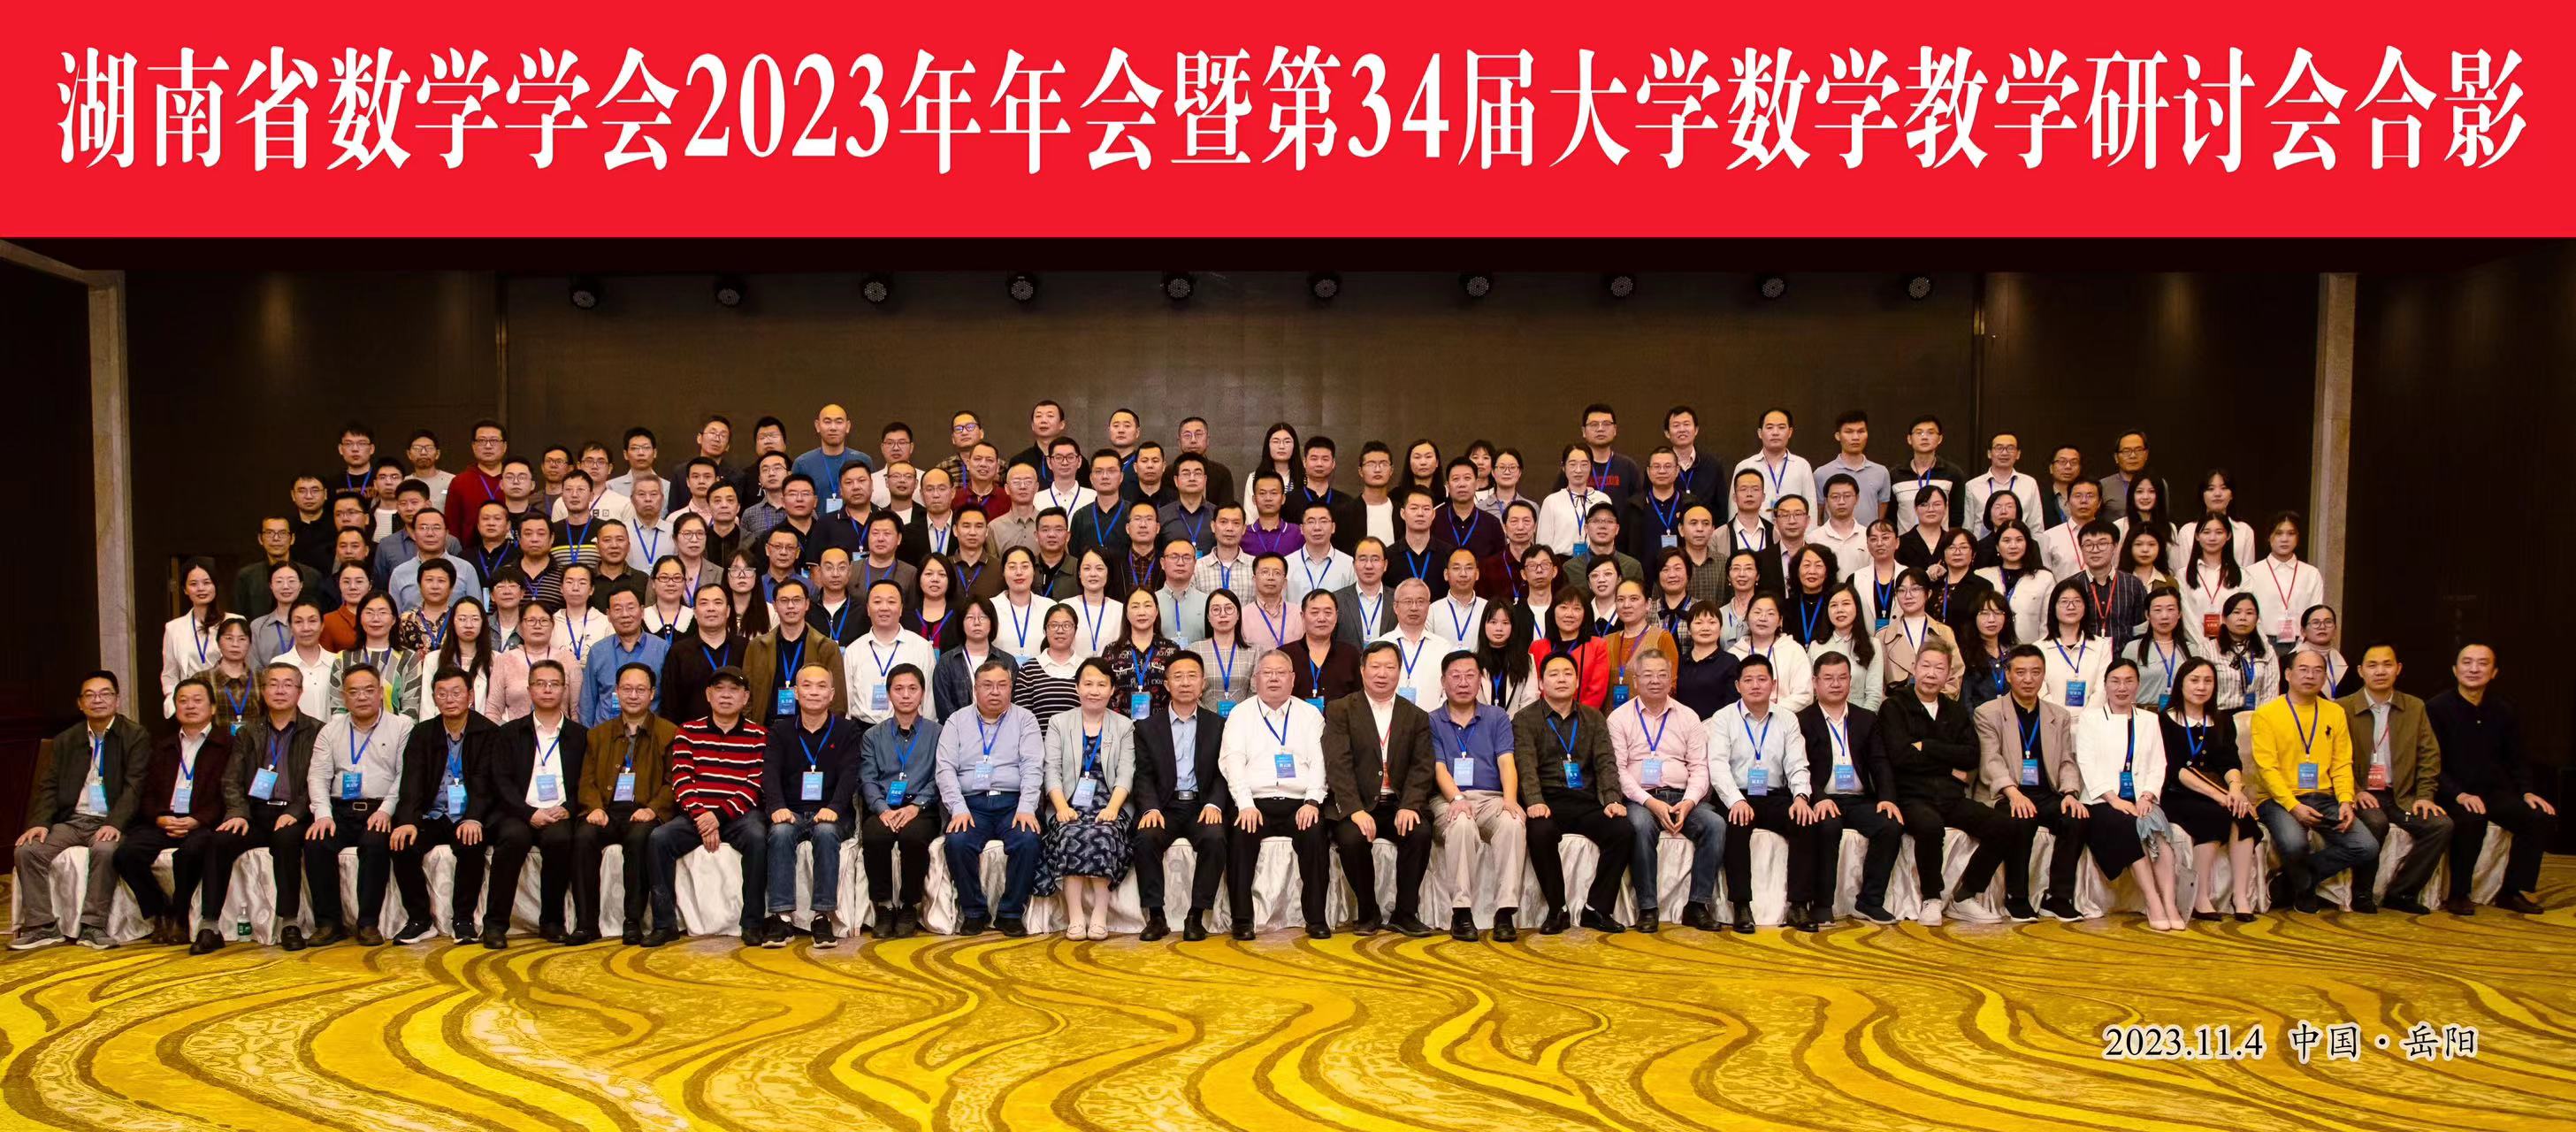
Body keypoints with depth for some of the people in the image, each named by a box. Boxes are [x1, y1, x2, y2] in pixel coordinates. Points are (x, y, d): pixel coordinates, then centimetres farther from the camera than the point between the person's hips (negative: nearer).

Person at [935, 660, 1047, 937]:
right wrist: (958, 809, -12)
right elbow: (946, 769, 4)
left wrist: (1026, 808, -15)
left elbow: (1033, 767, 0)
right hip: (971, 803, 1)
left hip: (1012, 802, -1)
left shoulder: (1024, 719, 11)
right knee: (957, 842, -29)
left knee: (1027, 841, -30)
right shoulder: (957, 722, 14)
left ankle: (1011, 913, -11)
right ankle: (974, 912, -9)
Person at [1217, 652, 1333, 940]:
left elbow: (1318, 762, 6)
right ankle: (1242, 920, -20)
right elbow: (1232, 761, 1)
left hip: (1299, 805, 1)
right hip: (1256, 803, 0)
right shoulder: (1241, 715, 14)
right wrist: (1245, 805, -14)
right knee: (1240, 835, -30)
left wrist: (1312, 802, -11)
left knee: (1315, 833, -29)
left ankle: (1317, 918, -20)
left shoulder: (1310, 714, 16)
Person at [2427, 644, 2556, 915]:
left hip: (2495, 791, 5)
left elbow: (2518, 761, 15)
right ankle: (2457, 895, -18)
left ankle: (2512, 892, -4)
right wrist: (2460, 795, -23)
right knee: (2471, 819, -36)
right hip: (2453, 795, -5)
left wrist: (2528, 792, -4)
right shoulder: (2436, 709, -5)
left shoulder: (2506, 713, 11)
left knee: (2542, 817, -19)